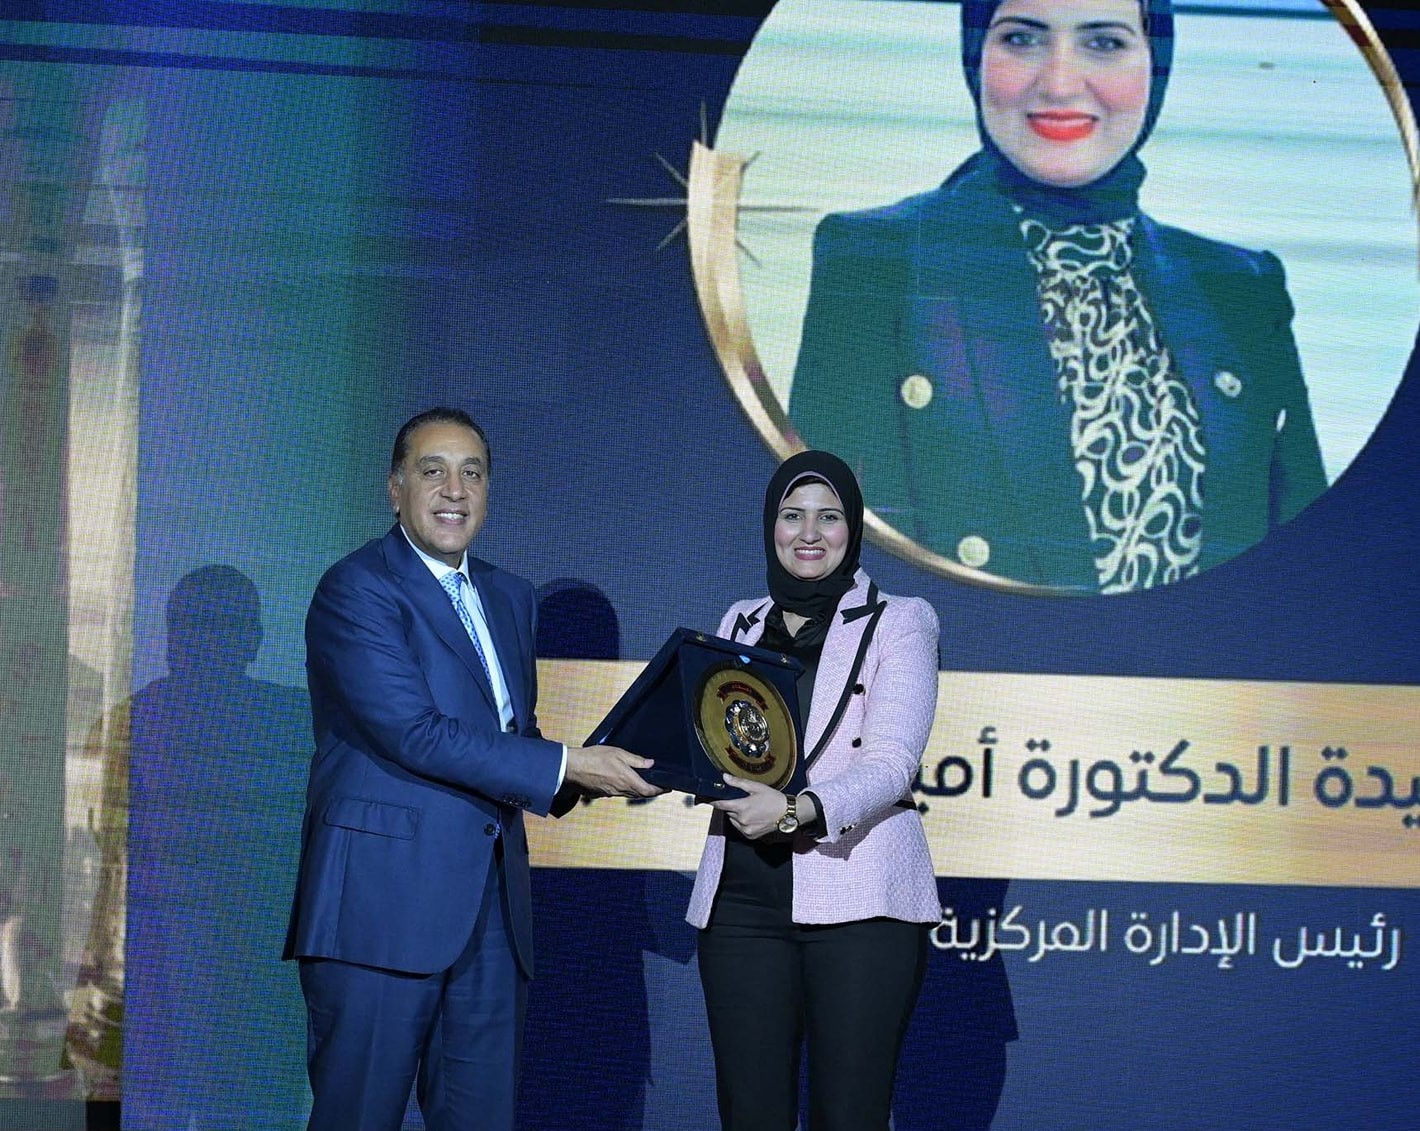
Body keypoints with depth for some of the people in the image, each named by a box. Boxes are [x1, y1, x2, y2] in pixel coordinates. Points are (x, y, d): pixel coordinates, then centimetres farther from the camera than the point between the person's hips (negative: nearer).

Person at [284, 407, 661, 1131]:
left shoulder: (509, 599, 19)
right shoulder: (356, 589, -7)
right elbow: (413, 734, -16)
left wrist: (588, 771, 0)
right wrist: (565, 767, -15)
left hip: (492, 904, 7)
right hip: (383, 901, -7)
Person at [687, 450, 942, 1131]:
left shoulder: (897, 622, 3)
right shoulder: (741, 623, 17)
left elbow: (889, 764, -9)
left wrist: (797, 810, -25)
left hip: (859, 899, -4)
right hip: (742, 896, 4)